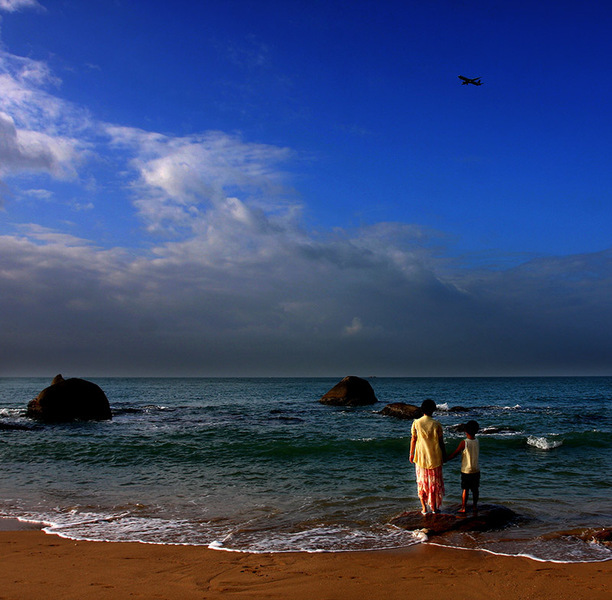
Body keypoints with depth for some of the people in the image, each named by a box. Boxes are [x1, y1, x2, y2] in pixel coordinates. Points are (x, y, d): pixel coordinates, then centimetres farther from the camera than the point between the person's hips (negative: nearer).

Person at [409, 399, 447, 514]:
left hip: (420, 457, 1)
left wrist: (411, 454, 10)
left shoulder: (416, 423, -8)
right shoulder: (436, 424, -10)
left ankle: (424, 508, 13)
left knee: (422, 482, 12)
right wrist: (444, 456, 9)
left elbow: (413, 440, -3)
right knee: (434, 483, 13)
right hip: (435, 457, -1)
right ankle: (434, 507, 19)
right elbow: (441, 442, -3)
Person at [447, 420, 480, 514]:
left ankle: (463, 508, 8)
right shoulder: (477, 442, -3)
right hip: (476, 470, 4)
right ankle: (475, 507, 20)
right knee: (475, 489, 13)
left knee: (465, 489, 4)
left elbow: (455, 453, -11)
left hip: (466, 470, -4)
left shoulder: (464, 442, -16)